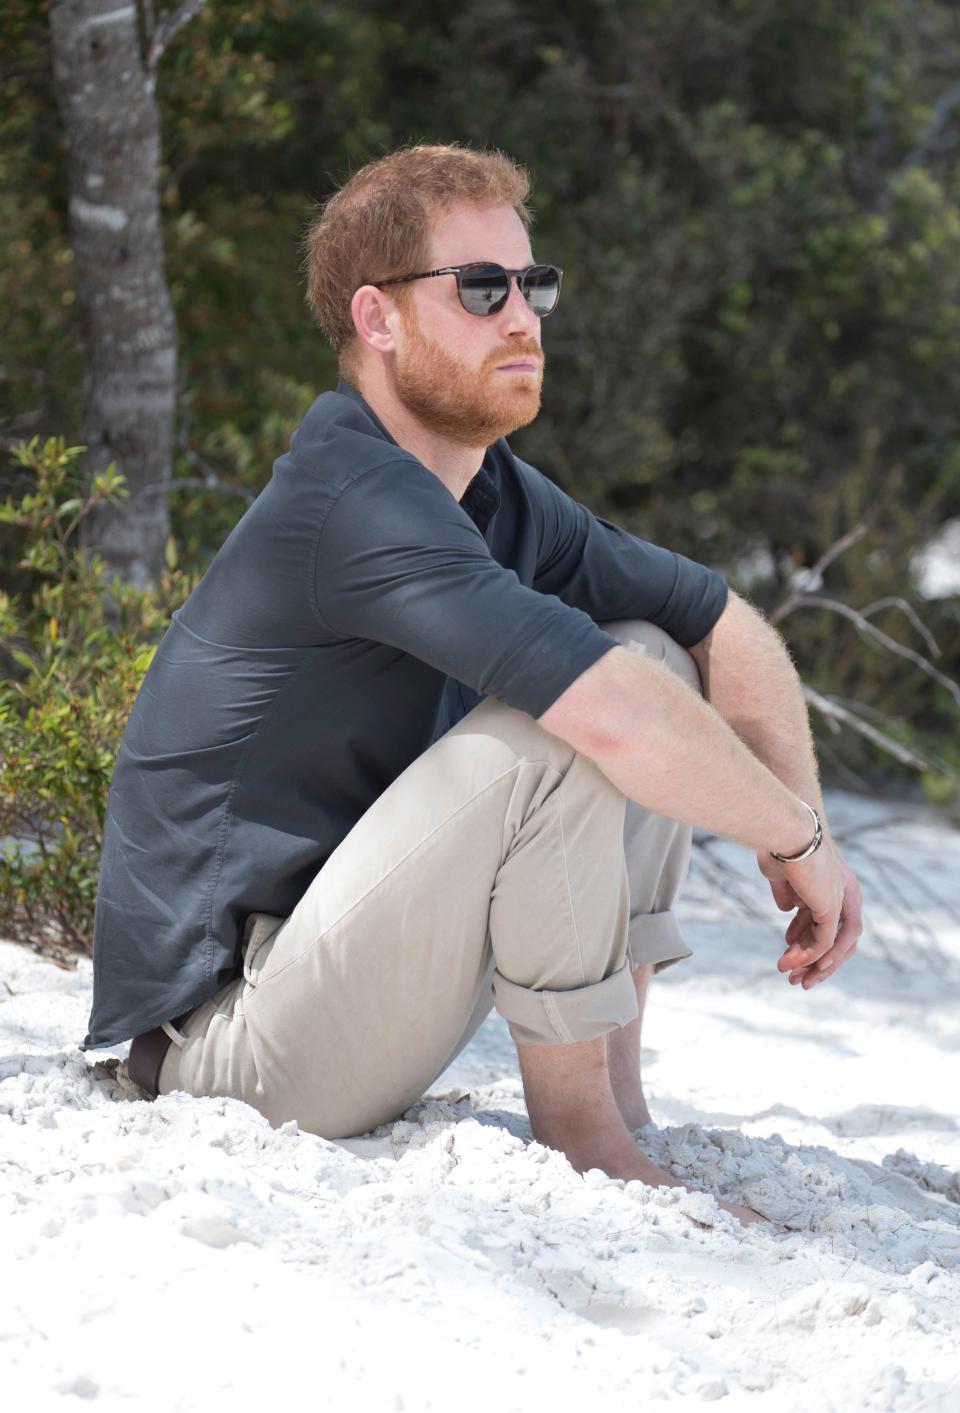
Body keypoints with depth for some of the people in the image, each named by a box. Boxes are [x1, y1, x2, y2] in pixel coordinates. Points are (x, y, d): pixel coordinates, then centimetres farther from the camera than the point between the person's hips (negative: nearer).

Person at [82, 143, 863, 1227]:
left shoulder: (499, 496, 7)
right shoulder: (350, 497, -23)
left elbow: (727, 628, 13)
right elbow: (616, 720, -32)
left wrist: (803, 834, -2)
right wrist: (798, 837, -16)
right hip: (228, 1045, -9)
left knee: (649, 651, 5)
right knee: (560, 727, -26)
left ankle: (619, 1101, 1)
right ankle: (580, 1133, -10)